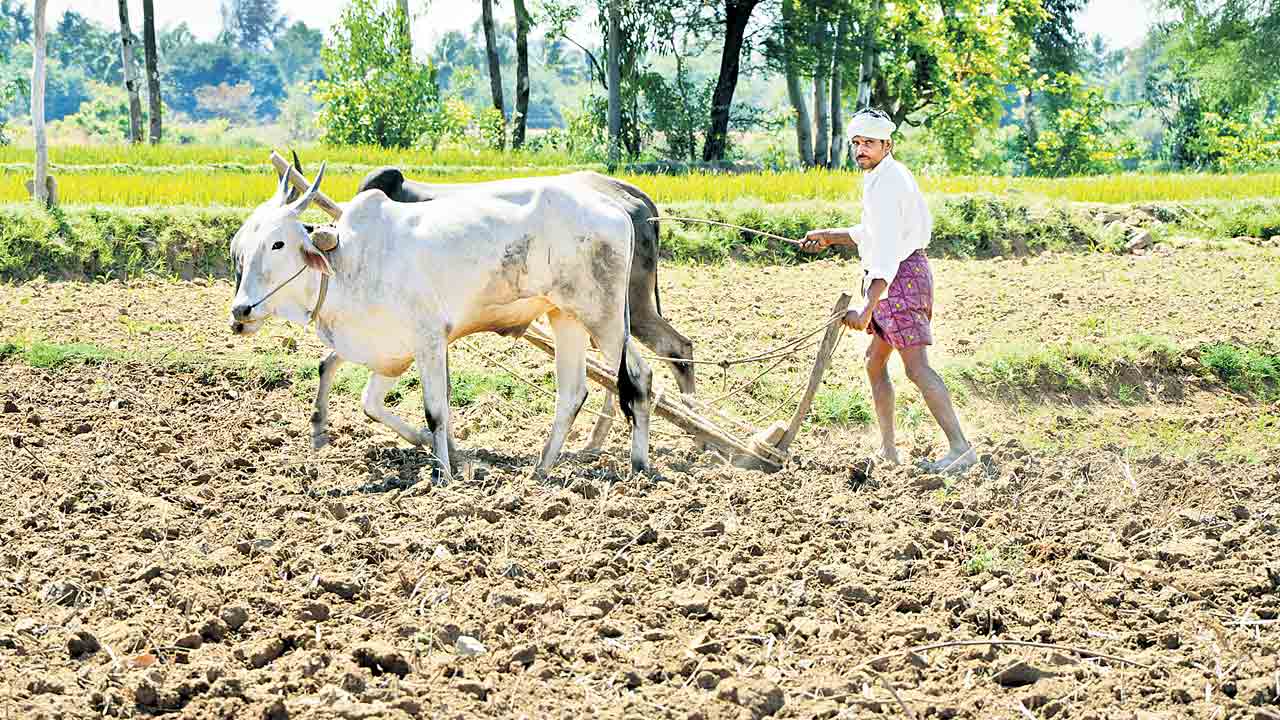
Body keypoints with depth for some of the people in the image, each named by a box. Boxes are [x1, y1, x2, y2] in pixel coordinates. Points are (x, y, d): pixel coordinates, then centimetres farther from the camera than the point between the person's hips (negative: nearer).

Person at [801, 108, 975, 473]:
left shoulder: (886, 183, -17)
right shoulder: (890, 175, 15)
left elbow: (887, 249, -27)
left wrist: (867, 309, -34)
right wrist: (830, 236, 29)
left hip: (900, 277, -11)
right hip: (900, 278, 11)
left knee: (916, 367, -15)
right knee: (874, 362, 15)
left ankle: (960, 447, -19)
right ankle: (887, 449, 19)